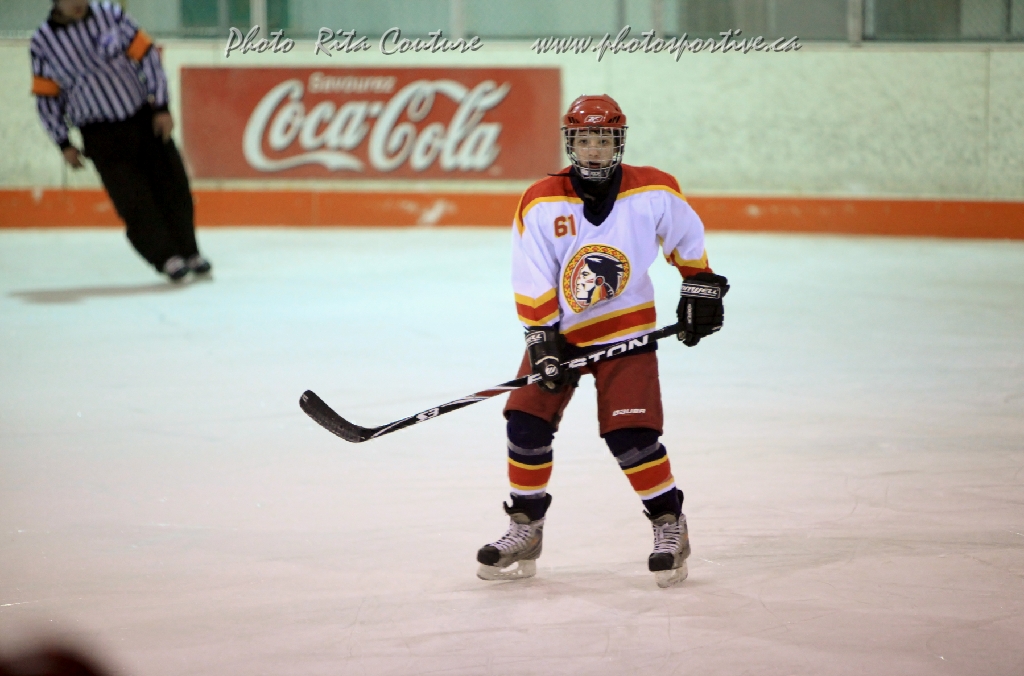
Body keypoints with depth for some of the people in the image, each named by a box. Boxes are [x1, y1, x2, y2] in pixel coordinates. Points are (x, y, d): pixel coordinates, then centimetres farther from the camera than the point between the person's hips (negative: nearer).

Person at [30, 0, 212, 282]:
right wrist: (64, 145, 0)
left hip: (145, 120, 2)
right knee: (133, 199, -8)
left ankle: (188, 252, 18)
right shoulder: (42, 43, -6)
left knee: (172, 185, 3)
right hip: (101, 136, -2)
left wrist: (161, 107, -5)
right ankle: (167, 258, 3)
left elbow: (146, 55, -1)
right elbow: (46, 97, 2)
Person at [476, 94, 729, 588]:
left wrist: (701, 289, 11)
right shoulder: (541, 203, -14)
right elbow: (531, 284, -11)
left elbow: (687, 240, 9)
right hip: (559, 327, 2)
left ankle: (670, 527, 4)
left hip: (626, 329, -1)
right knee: (527, 422, -7)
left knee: (630, 432, -14)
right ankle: (525, 531, 9)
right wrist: (542, 342, -16)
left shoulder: (653, 192, -11)